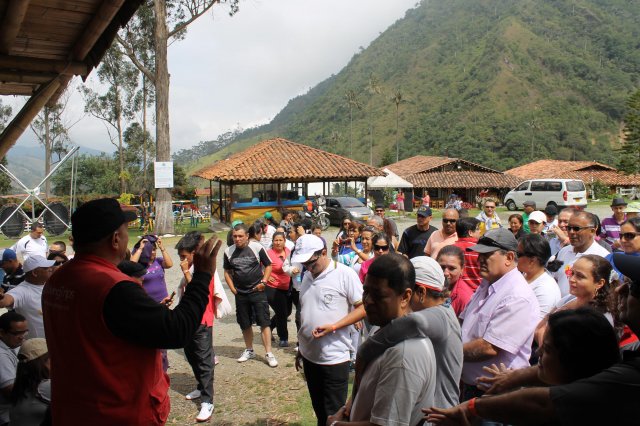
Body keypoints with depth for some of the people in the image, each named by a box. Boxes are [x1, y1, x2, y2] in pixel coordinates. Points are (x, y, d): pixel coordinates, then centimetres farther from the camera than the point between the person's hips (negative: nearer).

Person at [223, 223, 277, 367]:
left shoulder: (257, 247, -9)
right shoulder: (229, 252, 0)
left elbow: (268, 265, 1)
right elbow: (227, 272, 12)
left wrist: (263, 282, -11)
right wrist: (232, 289, 2)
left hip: (257, 291, -3)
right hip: (240, 294, 4)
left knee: (264, 322, -5)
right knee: (245, 324, 14)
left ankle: (269, 353, 1)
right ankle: (249, 350, 32)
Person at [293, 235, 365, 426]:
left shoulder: (345, 274, -13)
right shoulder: (307, 276, 7)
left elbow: (363, 307, -13)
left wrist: (332, 327, -22)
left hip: (334, 358, -6)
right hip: (309, 355, 6)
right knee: (319, 410, 19)